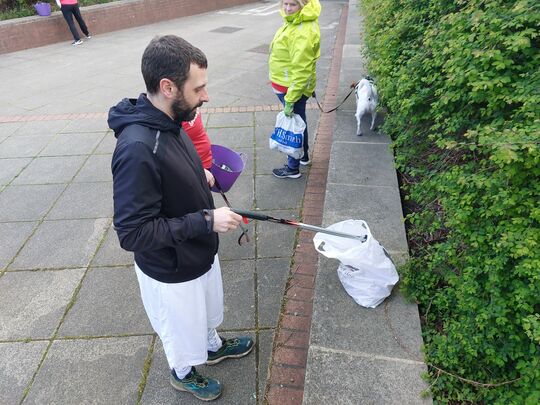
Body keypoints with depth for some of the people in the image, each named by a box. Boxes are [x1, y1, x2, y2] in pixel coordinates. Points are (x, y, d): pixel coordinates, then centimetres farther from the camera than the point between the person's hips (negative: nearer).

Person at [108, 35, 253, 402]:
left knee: (207, 308, 33)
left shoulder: (168, 121, -8)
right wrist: (206, 221, -30)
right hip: (171, 270, -7)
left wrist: (198, 175, -3)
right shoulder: (138, 149, -35)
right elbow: (133, 233, -31)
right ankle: (183, 373, 54)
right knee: (182, 328, 23)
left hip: (199, 251, 8)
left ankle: (213, 346, 62)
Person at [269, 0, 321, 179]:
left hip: (294, 87, -10)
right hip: (288, 84, 10)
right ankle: (303, 155, 43)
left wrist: (290, 99, -26)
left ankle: (293, 168, 21)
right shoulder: (296, 21, 4)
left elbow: (301, 71, -29)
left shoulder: (303, 33, -28)